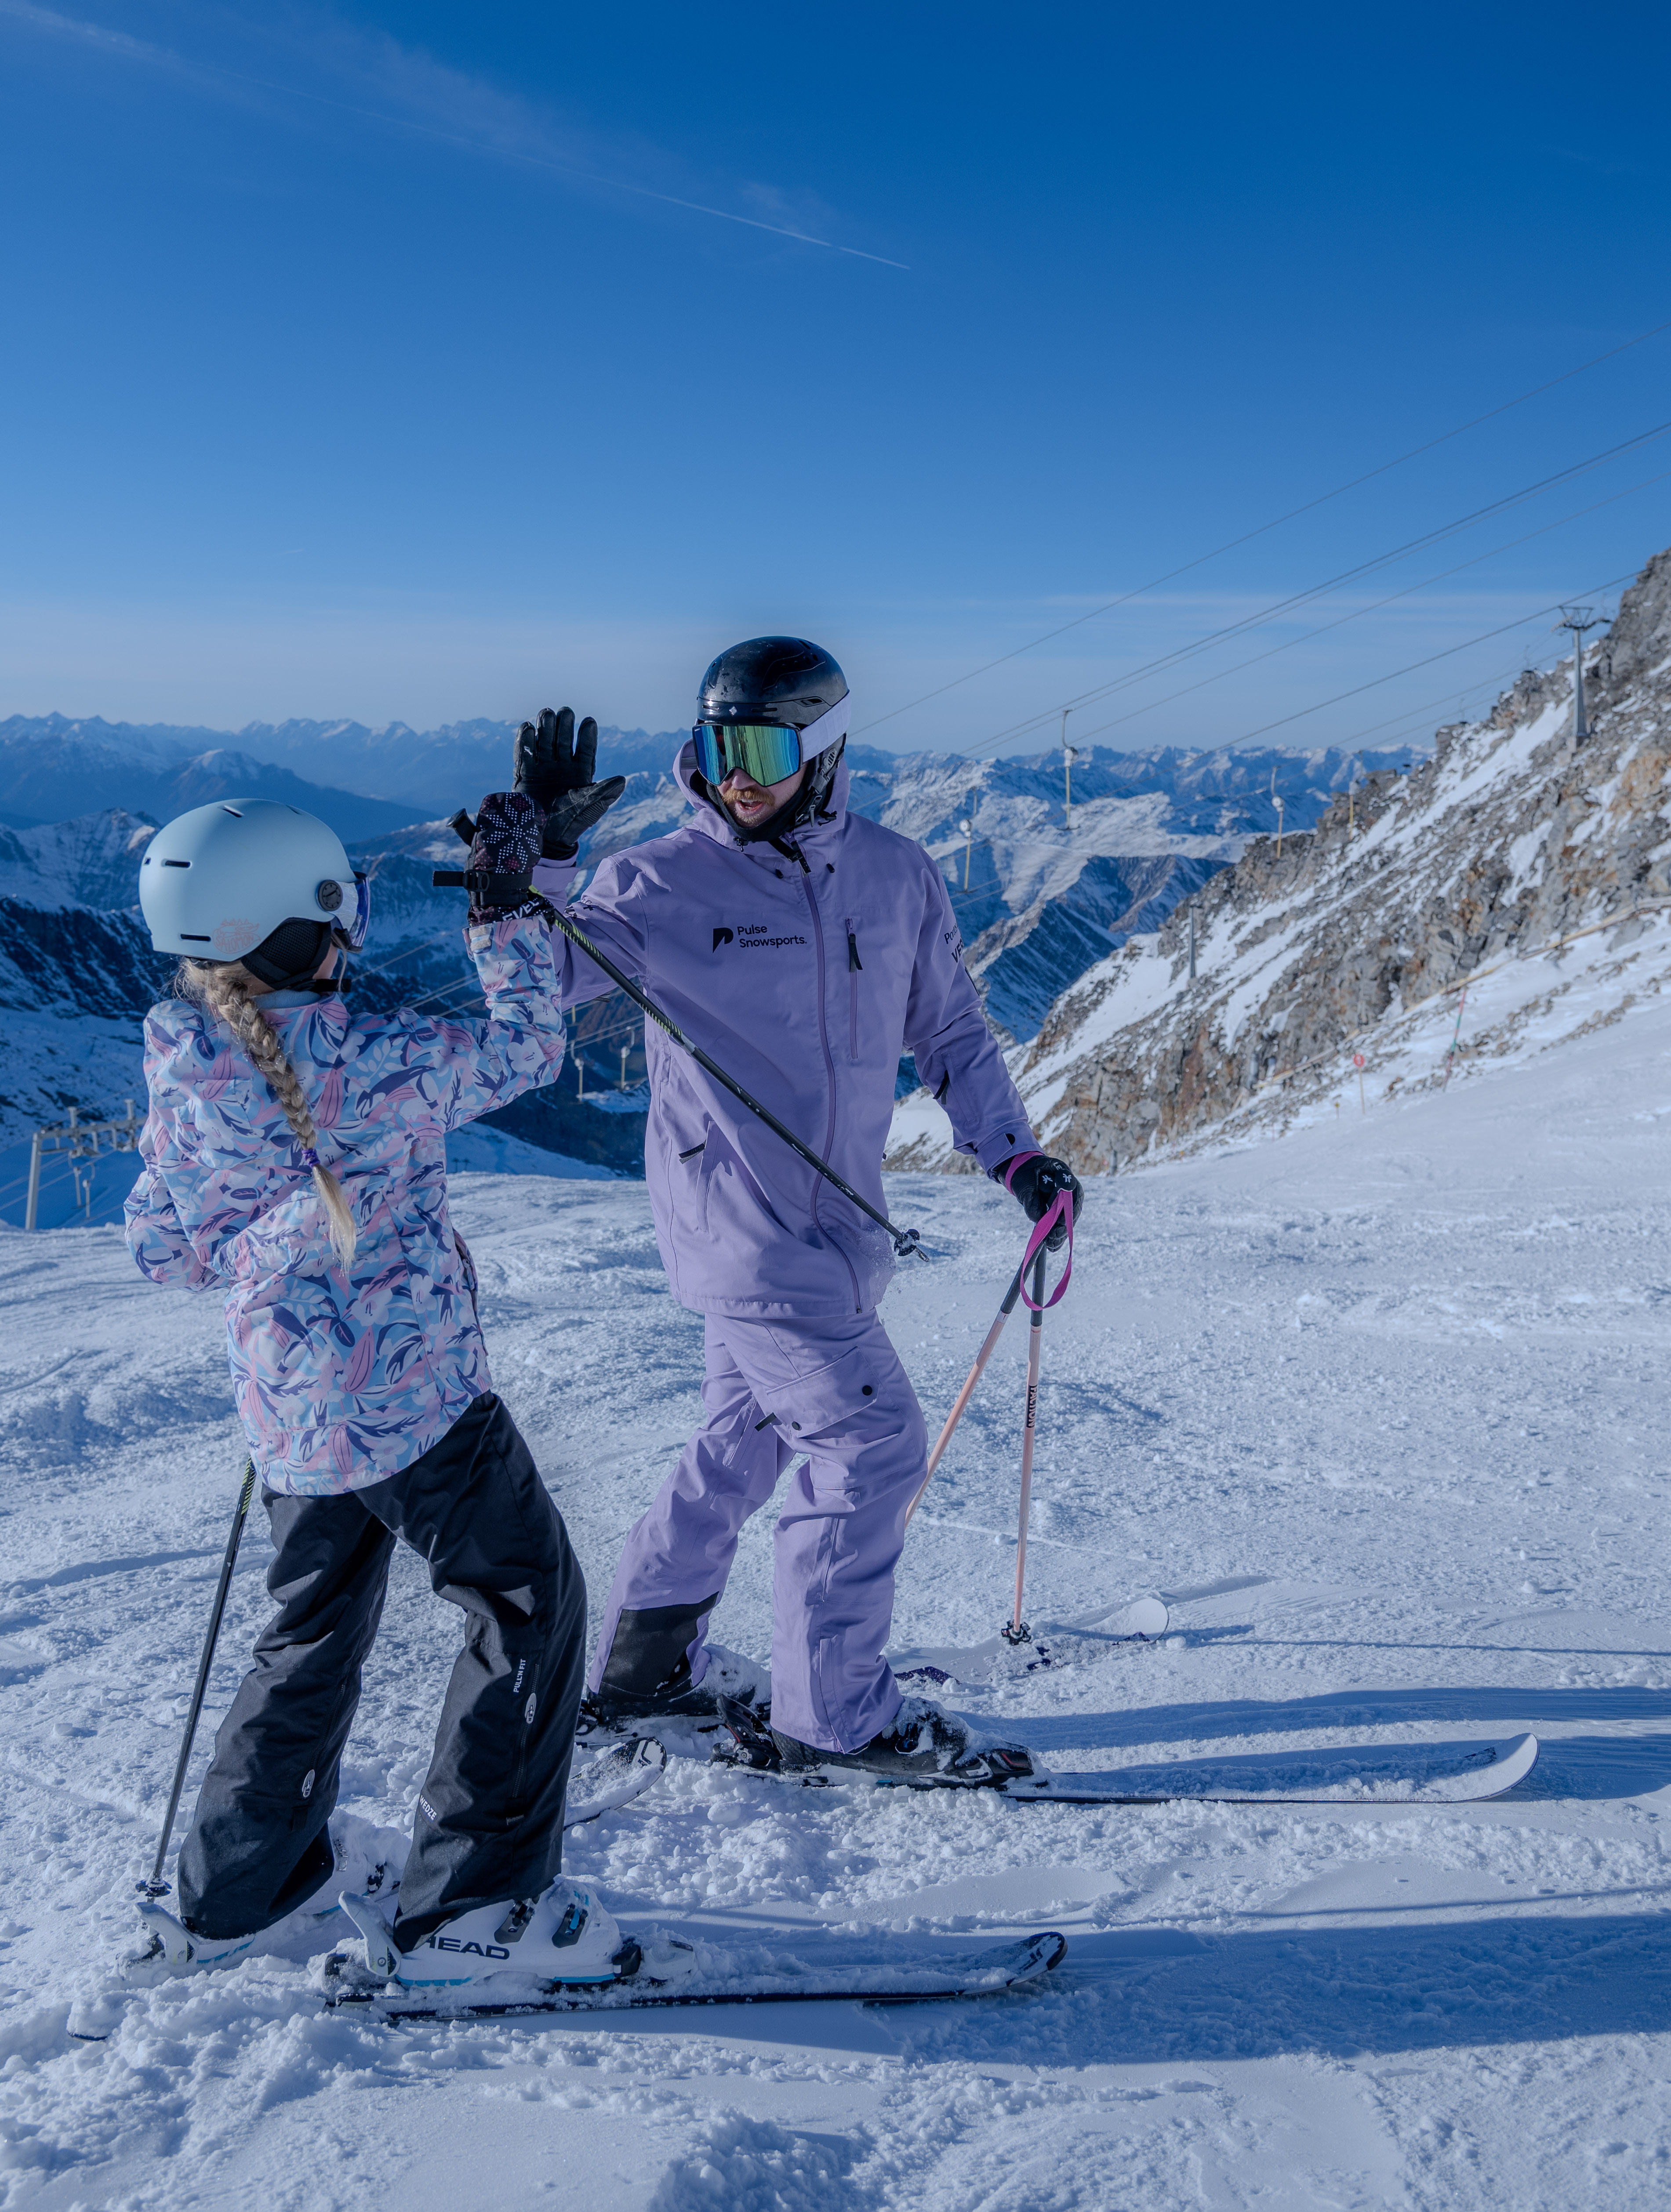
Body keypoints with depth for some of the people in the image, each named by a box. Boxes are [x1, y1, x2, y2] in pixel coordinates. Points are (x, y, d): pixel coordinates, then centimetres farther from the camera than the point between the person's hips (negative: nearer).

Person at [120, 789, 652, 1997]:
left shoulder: (183, 1075, -2)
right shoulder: (377, 1063, -20)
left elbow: (164, 1249, 6)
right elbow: (527, 1046, -5)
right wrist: (506, 900, 2)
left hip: (288, 1413, 7)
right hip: (418, 1397, -7)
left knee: (316, 1630, 24)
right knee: (529, 1604, 9)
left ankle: (235, 1891, 34)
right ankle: (469, 1902, 14)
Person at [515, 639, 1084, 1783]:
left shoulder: (897, 875, 3)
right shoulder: (667, 882, -10)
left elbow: (950, 1030, 12)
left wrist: (1012, 1150, 3)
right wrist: (536, 858, -28)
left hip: (836, 1217, 6)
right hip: (741, 1225, -6)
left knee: (749, 1439, 17)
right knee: (873, 1441, -5)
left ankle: (644, 1664, 35)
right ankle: (837, 1713, 13)